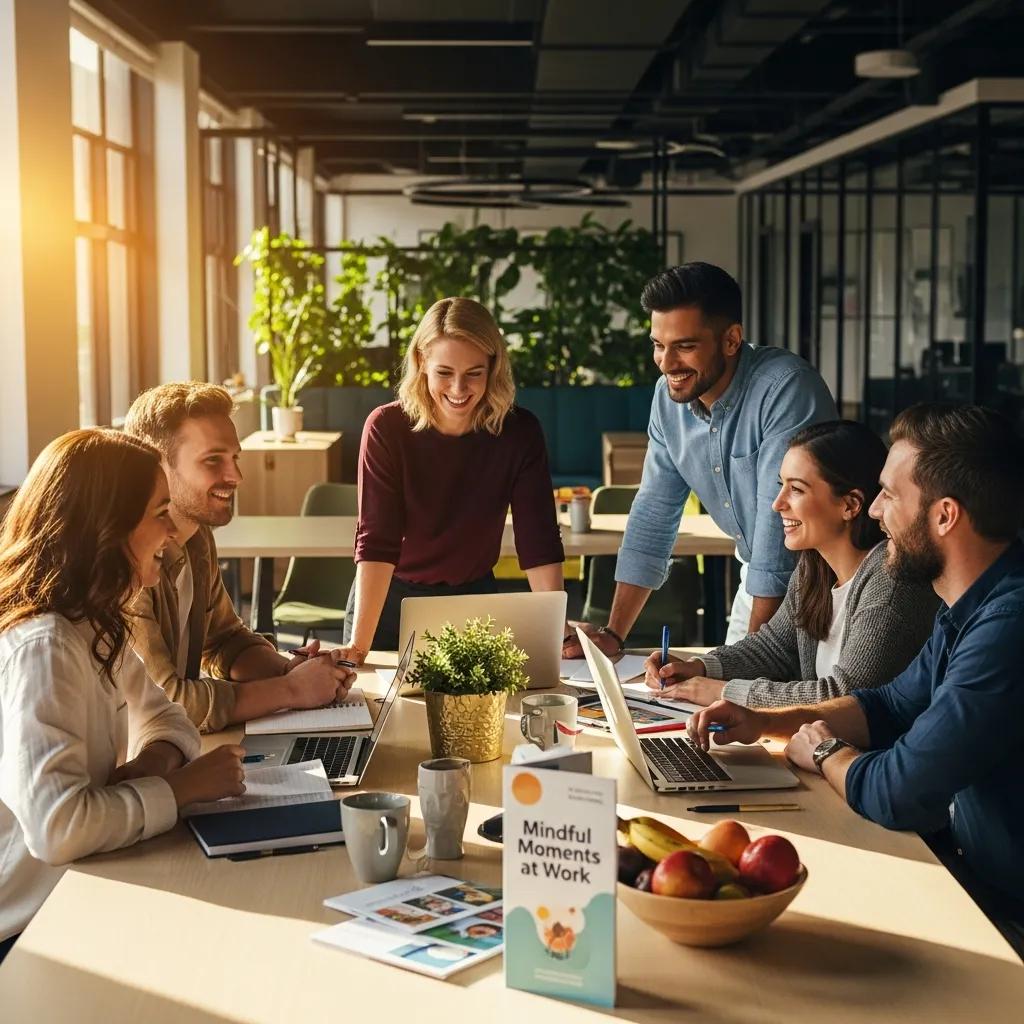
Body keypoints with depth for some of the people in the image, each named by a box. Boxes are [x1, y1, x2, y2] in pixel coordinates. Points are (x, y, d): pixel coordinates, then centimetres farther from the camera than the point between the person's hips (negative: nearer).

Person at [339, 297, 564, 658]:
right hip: (388, 601, -1)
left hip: (474, 601, 2)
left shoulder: (519, 432, -15)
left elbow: (538, 543, -17)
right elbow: (376, 542, -24)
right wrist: (358, 645, -31)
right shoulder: (387, 428, -20)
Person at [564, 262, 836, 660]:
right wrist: (613, 634, 1)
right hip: (758, 580, 6)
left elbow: (781, 521, -28)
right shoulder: (668, 396, -3)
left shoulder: (786, 388, -25)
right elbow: (653, 515, 4)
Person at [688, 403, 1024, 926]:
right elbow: (892, 704, 19)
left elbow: (898, 794, -28)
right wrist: (766, 722, 5)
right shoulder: (968, 611, 5)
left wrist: (826, 753, -5)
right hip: (963, 862, 8)